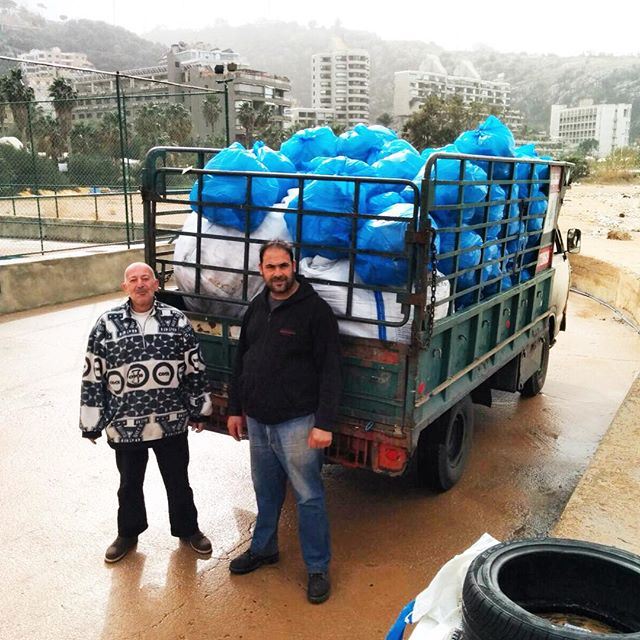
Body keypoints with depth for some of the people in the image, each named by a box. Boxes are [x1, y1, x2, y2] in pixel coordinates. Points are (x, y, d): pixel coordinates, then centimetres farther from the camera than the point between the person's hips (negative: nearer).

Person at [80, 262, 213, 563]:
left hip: (171, 422, 0)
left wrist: (199, 410, 6)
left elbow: (195, 369, 4)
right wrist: (91, 422, 0)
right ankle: (128, 533, 41)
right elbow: (93, 378, -2)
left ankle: (187, 528, 39)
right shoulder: (107, 324, -6)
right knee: (130, 483, 19)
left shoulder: (177, 320, -3)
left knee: (178, 480, 16)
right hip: (125, 425, 0)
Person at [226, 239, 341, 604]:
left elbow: (330, 371, -14)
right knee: (266, 490, 20)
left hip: (297, 422, -6)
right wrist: (236, 409, 15)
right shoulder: (257, 308, 8)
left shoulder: (315, 310, -12)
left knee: (309, 496, 4)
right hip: (257, 420, 6)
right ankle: (263, 549, 40)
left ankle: (319, 568, 20)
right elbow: (242, 361, 15)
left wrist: (324, 423, -18)